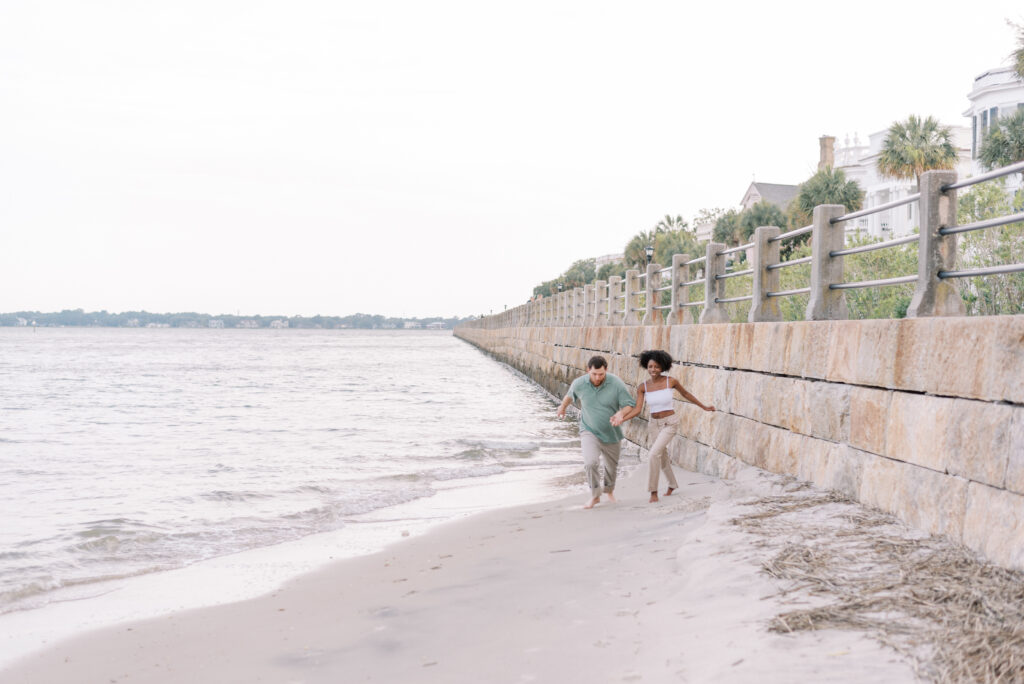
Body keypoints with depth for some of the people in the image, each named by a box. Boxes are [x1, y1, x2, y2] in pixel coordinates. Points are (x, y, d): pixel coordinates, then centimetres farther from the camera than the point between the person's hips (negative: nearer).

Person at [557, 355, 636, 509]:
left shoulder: (617, 384, -21)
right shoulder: (579, 383, -14)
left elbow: (629, 405, -16)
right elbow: (570, 394, 9)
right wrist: (563, 406, 27)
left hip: (611, 433, 1)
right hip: (589, 431, -1)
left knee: (611, 466, 19)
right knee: (591, 462, -23)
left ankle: (609, 489, 51)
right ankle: (595, 495, -1)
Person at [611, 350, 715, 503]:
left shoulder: (671, 381, -13)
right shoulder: (642, 387, -6)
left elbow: (686, 394, 4)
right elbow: (637, 410, -13)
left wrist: (704, 407, 14)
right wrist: (622, 419, -32)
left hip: (670, 423, -4)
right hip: (654, 425, 4)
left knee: (654, 454, -22)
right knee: (662, 458, 21)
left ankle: (653, 491, -7)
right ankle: (672, 485, 48)